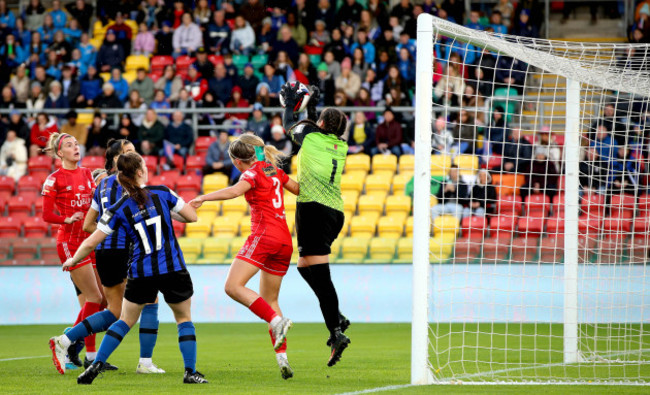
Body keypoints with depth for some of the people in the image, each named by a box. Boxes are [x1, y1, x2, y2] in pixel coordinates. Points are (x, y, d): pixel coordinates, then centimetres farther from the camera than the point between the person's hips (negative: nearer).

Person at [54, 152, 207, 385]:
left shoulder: (119, 209, -3)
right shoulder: (162, 194, -4)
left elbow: (91, 243, -1)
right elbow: (192, 216, 2)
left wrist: (73, 260, 16)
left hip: (141, 273, 1)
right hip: (173, 270, -1)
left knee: (126, 321, 17)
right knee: (184, 319, 17)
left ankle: (96, 365, 6)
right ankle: (191, 372, 8)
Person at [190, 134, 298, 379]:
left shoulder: (253, 173, -2)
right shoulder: (274, 171, 20)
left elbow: (235, 191, -22)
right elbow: (299, 189, 34)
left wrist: (203, 198, -24)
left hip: (264, 233, -9)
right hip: (285, 240, 9)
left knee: (233, 286, -16)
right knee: (270, 300, 14)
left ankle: (276, 321, -30)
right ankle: (282, 357, 4)